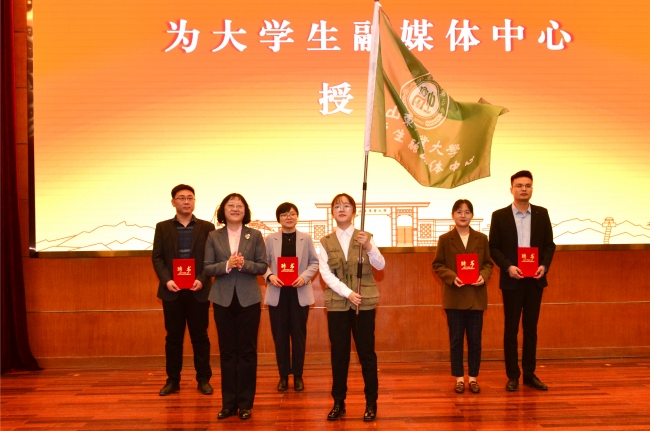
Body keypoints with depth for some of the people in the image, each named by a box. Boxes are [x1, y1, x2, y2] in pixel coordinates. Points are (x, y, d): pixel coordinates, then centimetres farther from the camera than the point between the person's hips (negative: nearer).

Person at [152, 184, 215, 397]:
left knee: (200, 336, 5)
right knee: (173, 337, 7)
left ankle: (203, 379, 14)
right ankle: (173, 380, 16)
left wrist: (202, 280, -13)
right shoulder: (162, 227, 8)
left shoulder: (207, 227, 5)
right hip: (172, 290, 1)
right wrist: (166, 280, -13)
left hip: (198, 290, -1)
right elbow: (157, 257, 2)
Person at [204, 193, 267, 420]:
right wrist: (227, 265, -18)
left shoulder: (255, 235, 1)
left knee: (247, 351, 4)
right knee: (227, 351, 7)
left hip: (248, 299, -1)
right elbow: (207, 268, -1)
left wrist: (243, 264, -19)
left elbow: (262, 266, -1)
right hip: (223, 299, 1)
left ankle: (245, 403, 14)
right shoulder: (214, 237, 3)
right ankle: (228, 403, 16)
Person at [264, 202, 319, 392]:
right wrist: (269, 276, -16)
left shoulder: (306, 238, 2)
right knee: (280, 335, 5)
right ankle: (283, 375, 17)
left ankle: (298, 375, 17)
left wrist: (305, 277, -13)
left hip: (299, 293, 0)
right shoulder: (270, 239, 2)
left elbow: (314, 262, 3)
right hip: (277, 293, 0)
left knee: (298, 334, 5)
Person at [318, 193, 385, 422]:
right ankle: (339, 402, 17)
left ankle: (371, 403, 13)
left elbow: (380, 265, -9)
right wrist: (347, 293, -18)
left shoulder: (365, 237, 2)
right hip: (337, 304, 1)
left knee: (366, 353, 3)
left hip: (364, 303, -1)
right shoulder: (325, 242, 4)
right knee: (339, 354, 7)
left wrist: (369, 246, -28)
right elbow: (325, 273, -5)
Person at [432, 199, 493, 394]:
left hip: (476, 296, 1)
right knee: (456, 339, 5)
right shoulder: (445, 239, 1)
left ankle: (473, 378, 17)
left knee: (475, 339, 6)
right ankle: (459, 378, 15)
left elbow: (488, 263, 7)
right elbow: (438, 265, 0)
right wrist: (452, 277, -16)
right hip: (454, 296, -1)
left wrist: (483, 276, -13)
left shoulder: (481, 238, 5)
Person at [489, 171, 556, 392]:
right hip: (512, 280, -2)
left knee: (531, 328, 9)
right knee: (511, 328, 3)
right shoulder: (499, 215, -2)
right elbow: (494, 247, -2)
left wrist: (544, 265, -9)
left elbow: (549, 244, 7)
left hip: (535, 279, 2)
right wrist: (508, 267, -15)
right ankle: (513, 376, 10)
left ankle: (529, 374, 17)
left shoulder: (542, 214, 6)